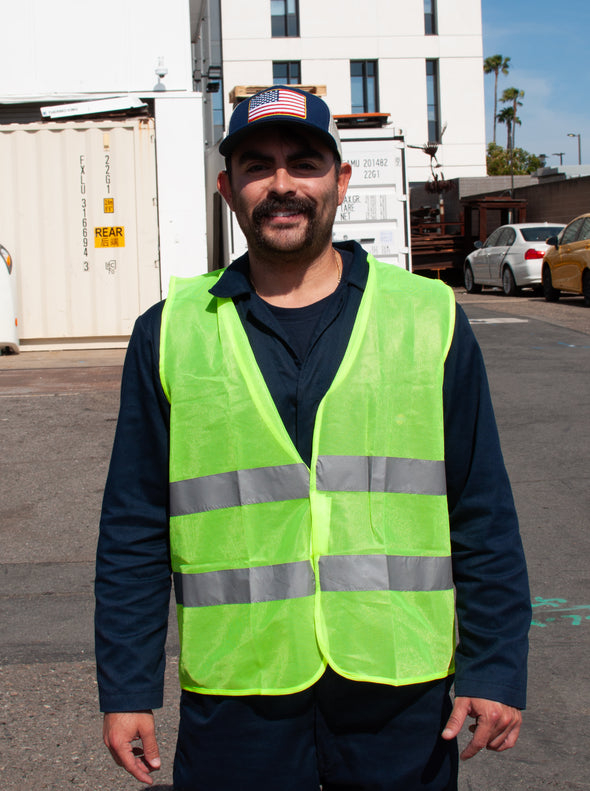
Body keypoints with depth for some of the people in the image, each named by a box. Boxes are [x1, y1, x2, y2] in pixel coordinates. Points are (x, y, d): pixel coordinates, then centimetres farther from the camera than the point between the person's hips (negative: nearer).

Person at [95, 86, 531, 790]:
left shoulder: (429, 317, 2)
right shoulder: (170, 334, 3)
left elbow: (483, 515, 4)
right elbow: (133, 532, 5)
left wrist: (495, 669, -1)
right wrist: (125, 692, 3)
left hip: (401, 689, 0)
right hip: (236, 691, 0)